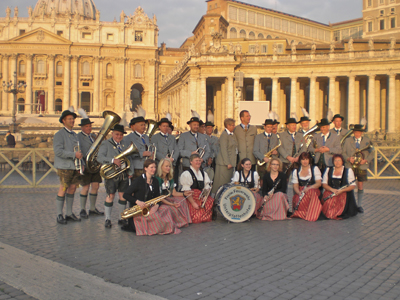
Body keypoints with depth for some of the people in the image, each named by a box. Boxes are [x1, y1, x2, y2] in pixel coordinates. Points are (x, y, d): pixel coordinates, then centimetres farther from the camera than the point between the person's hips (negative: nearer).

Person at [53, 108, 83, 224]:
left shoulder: (74, 135, 17)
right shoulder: (59, 134, -6)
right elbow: (58, 151, -17)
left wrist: (81, 164, 8)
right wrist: (74, 154, -19)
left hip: (76, 167, 7)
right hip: (65, 167, -7)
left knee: (72, 188, 9)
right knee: (63, 189, -3)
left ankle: (69, 213, 19)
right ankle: (59, 215, 6)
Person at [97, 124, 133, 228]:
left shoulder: (126, 144, 15)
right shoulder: (106, 144, 1)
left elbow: (130, 159, 15)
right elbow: (100, 157, -12)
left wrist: (130, 171, 4)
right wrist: (113, 160, -24)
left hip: (124, 174, 4)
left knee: (123, 195, 6)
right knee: (111, 196, -4)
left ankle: (121, 218, 18)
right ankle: (108, 219, 7)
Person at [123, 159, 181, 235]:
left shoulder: (155, 181, 11)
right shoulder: (139, 180, -8)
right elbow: (125, 195, -10)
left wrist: (156, 205, -15)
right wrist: (137, 201, -26)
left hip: (150, 207, 6)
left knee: (165, 209, -19)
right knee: (153, 215, -32)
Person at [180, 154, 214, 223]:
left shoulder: (204, 174, 14)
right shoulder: (186, 174, -6)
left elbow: (207, 188, 10)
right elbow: (186, 192, -13)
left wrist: (205, 198, -9)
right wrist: (193, 203, -18)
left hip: (202, 199, 6)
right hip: (191, 199, -6)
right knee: (197, 219, -16)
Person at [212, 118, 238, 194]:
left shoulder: (232, 135, 16)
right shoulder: (224, 135, -11)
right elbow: (223, 150, -17)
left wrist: (232, 163, 16)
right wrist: (228, 163, -20)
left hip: (230, 162, 9)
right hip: (224, 163, -9)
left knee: (228, 182, 10)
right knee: (222, 182, -5)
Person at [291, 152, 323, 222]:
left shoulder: (315, 169, 10)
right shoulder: (296, 171, 15)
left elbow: (319, 183, -1)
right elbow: (295, 186, 8)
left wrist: (308, 188, -20)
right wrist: (299, 192, -16)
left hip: (313, 191, -1)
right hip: (300, 192, 1)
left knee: (311, 192, -40)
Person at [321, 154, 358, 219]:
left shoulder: (348, 171, 6)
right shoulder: (328, 170, 13)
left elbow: (353, 186, 1)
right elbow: (324, 184, 8)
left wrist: (341, 190, -16)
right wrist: (332, 189, -13)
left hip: (344, 193, -2)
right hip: (330, 193, 2)